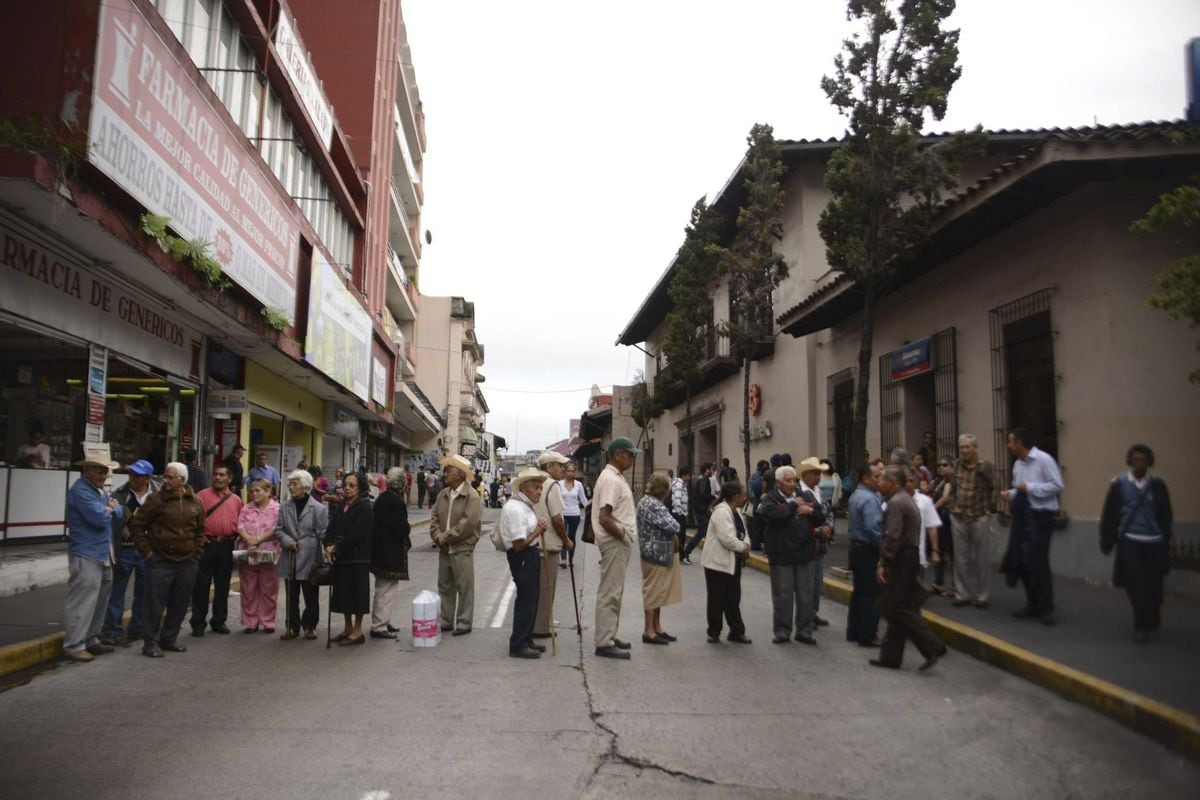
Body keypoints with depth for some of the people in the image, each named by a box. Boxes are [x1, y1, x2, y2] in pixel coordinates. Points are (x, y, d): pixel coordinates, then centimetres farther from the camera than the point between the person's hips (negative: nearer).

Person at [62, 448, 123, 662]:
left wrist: (111, 509, -5)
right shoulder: (80, 490, -14)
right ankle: (73, 646, -2)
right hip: (86, 555, -10)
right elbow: (100, 518, -23)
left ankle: (91, 639, 24)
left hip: (103, 555, 10)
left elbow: (120, 512, 15)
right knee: (83, 602, -8)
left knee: (100, 600, 15)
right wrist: (109, 510, -3)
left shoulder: (101, 491, 17)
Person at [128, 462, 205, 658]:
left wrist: (197, 552, 7)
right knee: (155, 603, 0)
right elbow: (136, 525, -1)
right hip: (160, 561, -4)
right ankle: (151, 642, 11)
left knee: (179, 604, 10)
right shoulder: (156, 499, -5)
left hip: (187, 562, 4)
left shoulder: (195, 503, 6)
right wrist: (146, 551, -5)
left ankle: (169, 639, 24)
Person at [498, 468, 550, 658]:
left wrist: (539, 528, 4)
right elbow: (519, 544, -22)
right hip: (522, 557, -11)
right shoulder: (515, 509, -20)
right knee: (526, 601, -5)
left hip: (531, 555, 11)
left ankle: (526, 640, 29)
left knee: (530, 600, 17)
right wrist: (538, 531, -17)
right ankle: (518, 645, 5)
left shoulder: (525, 506, 13)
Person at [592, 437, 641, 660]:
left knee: (614, 591, 17)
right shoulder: (611, 479, -19)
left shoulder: (616, 477, 14)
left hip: (618, 543, 11)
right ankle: (604, 643, 1)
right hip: (615, 542, -11)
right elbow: (604, 517, -26)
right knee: (610, 593, -5)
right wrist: (622, 535, -15)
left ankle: (609, 636, 26)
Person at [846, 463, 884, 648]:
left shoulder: (855, 495, 11)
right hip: (869, 551, -10)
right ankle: (867, 637, 4)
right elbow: (873, 528, -26)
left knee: (859, 591, 16)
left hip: (856, 547, 10)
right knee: (872, 595, -2)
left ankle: (853, 632, 22)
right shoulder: (869, 498, -20)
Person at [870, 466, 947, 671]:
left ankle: (932, 647, -5)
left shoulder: (895, 503, -15)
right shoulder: (906, 499, 17)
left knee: (898, 608, -6)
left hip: (900, 561, -10)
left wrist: (883, 563, -19)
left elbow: (892, 537, -22)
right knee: (898, 608, 12)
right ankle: (890, 656, 17)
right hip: (910, 557, 10)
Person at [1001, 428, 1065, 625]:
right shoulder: (1017, 464, 10)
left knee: (1038, 562, -3)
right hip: (1021, 516, 8)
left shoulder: (1044, 459, -12)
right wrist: (1011, 494, 0)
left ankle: (1046, 608, 12)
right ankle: (1032, 604, 27)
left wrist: (1030, 488, -19)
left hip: (1040, 517, -8)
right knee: (1019, 561, 11)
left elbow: (1057, 485, -16)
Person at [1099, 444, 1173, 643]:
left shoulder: (1157, 484, 3)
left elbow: (1166, 515, 9)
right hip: (1129, 542, -1)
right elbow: (1109, 514, 3)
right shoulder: (1119, 483, 0)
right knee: (1137, 586, -4)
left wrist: (1166, 540, 9)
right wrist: (1107, 540, 3)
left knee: (1154, 585, 9)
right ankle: (1142, 626, 6)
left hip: (1154, 543, 1)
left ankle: (1152, 618, 35)